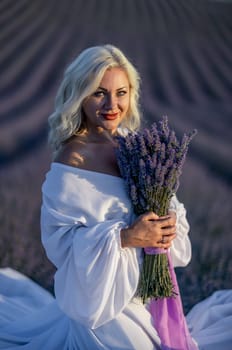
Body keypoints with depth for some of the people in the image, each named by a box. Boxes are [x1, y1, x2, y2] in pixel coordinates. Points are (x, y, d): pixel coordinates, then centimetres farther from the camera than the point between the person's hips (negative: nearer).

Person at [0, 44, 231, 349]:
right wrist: (126, 237, -28)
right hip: (106, 296, -7)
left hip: (149, 284, 7)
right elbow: (61, 238, -22)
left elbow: (167, 206, 6)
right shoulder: (72, 160, -22)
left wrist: (169, 222, -16)